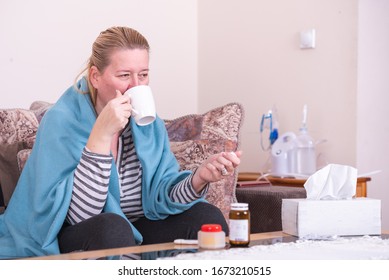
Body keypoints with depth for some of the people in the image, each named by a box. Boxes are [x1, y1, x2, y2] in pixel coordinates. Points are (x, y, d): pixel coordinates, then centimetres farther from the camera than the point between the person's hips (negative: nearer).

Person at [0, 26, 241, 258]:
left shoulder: (150, 125, 2)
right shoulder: (62, 121, -16)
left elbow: (162, 196, -8)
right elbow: (78, 213, -26)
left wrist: (200, 178, -28)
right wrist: (101, 135, -32)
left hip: (137, 232, 5)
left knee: (207, 215, -14)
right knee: (112, 228, -36)